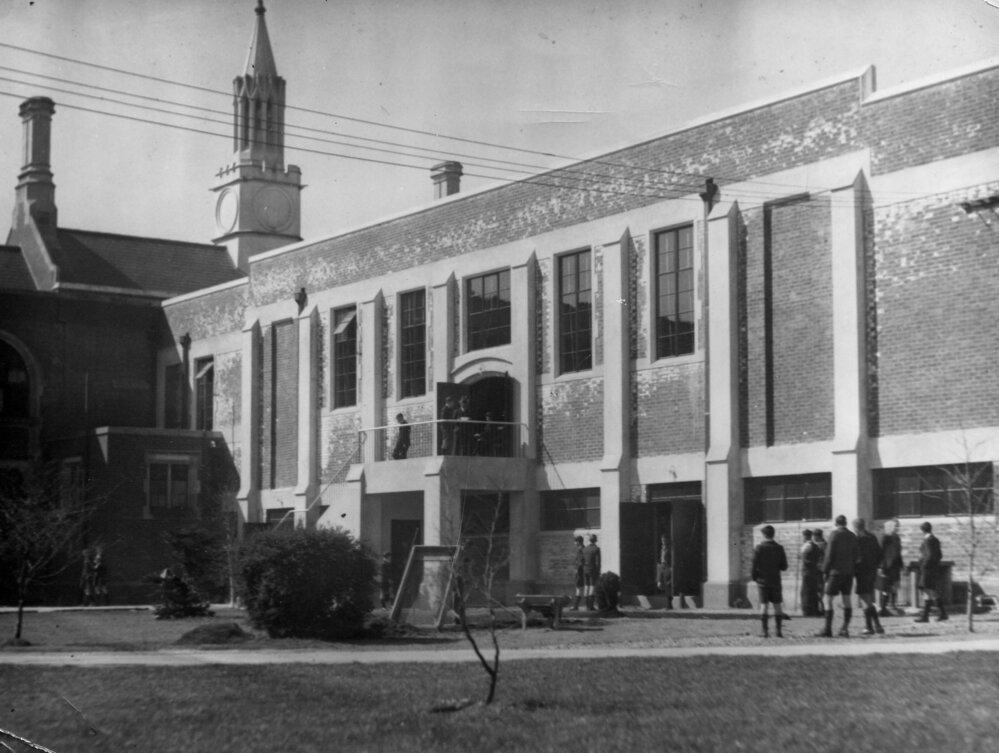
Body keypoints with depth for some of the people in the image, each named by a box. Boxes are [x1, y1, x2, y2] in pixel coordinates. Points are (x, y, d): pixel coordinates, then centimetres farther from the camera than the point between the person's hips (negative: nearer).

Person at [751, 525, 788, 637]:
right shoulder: (779, 548, -2)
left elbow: (754, 564, -9)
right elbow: (784, 566, 0)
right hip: (775, 580, 1)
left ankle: (765, 631, -2)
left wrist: (755, 577, 5)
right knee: (777, 605, 9)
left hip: (762, 580, -1)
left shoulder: (759, 548, -7)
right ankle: (778, 630, 8)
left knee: (764, 605, 1)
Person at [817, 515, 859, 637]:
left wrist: (825, 570, -5)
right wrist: (854, 570, 15)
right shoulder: (852, 536, 7)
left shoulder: (834, 535, -10)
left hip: (836, 571, -6)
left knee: (829, 600, -1)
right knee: (846, 599, 9)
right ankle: (845, 629, 6)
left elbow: (829, 555, -12)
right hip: (849, 572, 6)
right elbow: (856, 555, 9)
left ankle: (828, 629, -5)